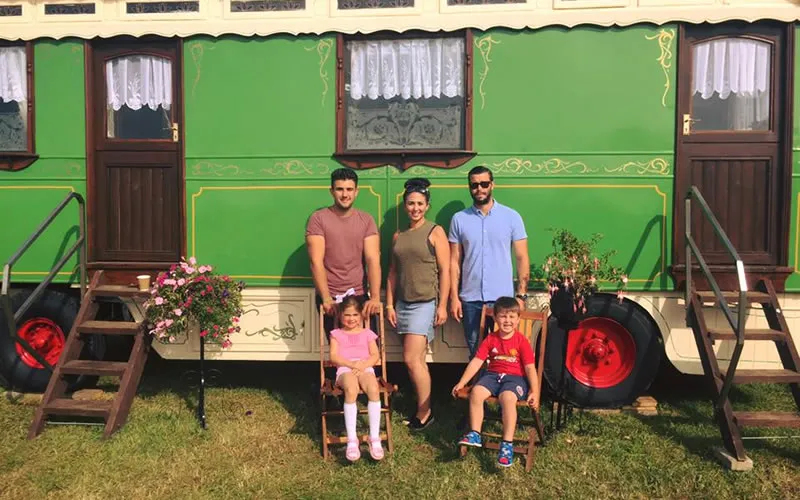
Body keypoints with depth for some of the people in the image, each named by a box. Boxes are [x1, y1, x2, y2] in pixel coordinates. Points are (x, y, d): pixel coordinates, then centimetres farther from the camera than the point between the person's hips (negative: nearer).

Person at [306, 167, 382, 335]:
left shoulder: (366, 220, 2)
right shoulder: (318, 218, -5)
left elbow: (373, 260, -7)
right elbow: (316, 262, -11)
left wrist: (375, 297, -19)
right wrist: (326, 298, -20)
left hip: (359, 295, 2)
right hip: (330, 297, -1)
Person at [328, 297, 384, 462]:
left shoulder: (367, 333, 22)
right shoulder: (337, 334, 20)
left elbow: (375, 356, 11)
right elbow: (334, 357, 5)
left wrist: (363, 364, -11)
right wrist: (352, 364, -12)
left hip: (365, 368, 1)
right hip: (345, 369, -1)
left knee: (374, 389, -35)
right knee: (351, 390, -38)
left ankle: (375, 439, -30)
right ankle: (352, 440, -36)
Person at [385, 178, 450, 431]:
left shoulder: (435, 232, -4)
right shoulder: (398, 236, 12)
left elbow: (445, 270, -7)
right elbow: (393, 272, 13)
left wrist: (442, 306, -11)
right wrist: (389, 304, 8)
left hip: (426, 303, -5)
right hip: (403, 303, 6)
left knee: (412, 359, -10)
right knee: (417, 361, 12)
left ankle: (424, 412, 6)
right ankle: (423, 408, 23)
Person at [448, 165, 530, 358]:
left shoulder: (511, 217, 0)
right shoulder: (459, 219, 3)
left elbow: (522, 258, 1)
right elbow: (454, 261, 4)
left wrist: (521, 295, -5)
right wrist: (454, 297, -1)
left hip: (503, 299, -1)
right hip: (470, 299, 2)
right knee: (475, 353, 13)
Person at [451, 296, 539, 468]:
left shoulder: (521, 341, -2)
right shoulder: (490, 339, 7)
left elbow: (530, 367, -4)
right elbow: (476, 362, 4)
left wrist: (534, 392, -14)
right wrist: (461, 383, -1)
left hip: (515, 377, -3)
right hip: (493, 375, 4)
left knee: (507, 397, -35)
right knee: (476, 392, -25)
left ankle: (507, 444, -29)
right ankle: (475, 434, -14)